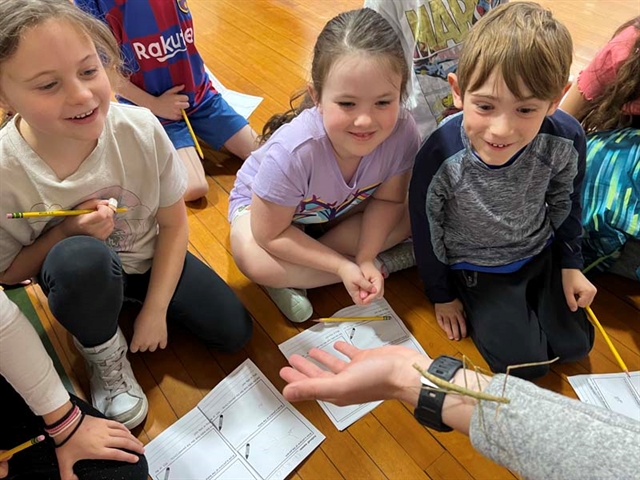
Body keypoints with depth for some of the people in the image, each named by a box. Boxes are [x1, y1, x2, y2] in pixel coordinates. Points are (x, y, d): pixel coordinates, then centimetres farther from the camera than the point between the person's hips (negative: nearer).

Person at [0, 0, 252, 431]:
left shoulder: (141, 129, -26)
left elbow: (174, 224, -12)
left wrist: (155, 311, -12)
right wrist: (65, 233, -30)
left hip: (149, 257, 3)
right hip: (79, 275, -2)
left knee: (234, 332, -3)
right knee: (81, 258, -38)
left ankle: (133, 301, 21)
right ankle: (104, 356, -5)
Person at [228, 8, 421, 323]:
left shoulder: (403, 132, -31)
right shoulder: (293, 151, -40)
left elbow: (387, 199, -13)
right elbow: (270, 235, -28)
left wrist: (364, 258, -26)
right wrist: (344, 266, -29)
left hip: (341, 208, 4)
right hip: (262, 203, -3)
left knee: (410, 215, -16)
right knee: (253, 259, -33)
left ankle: (294, 278, -12)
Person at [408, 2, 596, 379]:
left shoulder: (566, 140, -26)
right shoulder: (439, 158, -34)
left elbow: (565, 202, -1)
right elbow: (428, 232, -14)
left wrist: (570, 264, 7)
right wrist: (443, 295, -1)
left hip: (540, 253, 3)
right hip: (476, 268, -3)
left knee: (574, 346, 9)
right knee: (523, 363, -5)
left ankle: (527, 299, 33)